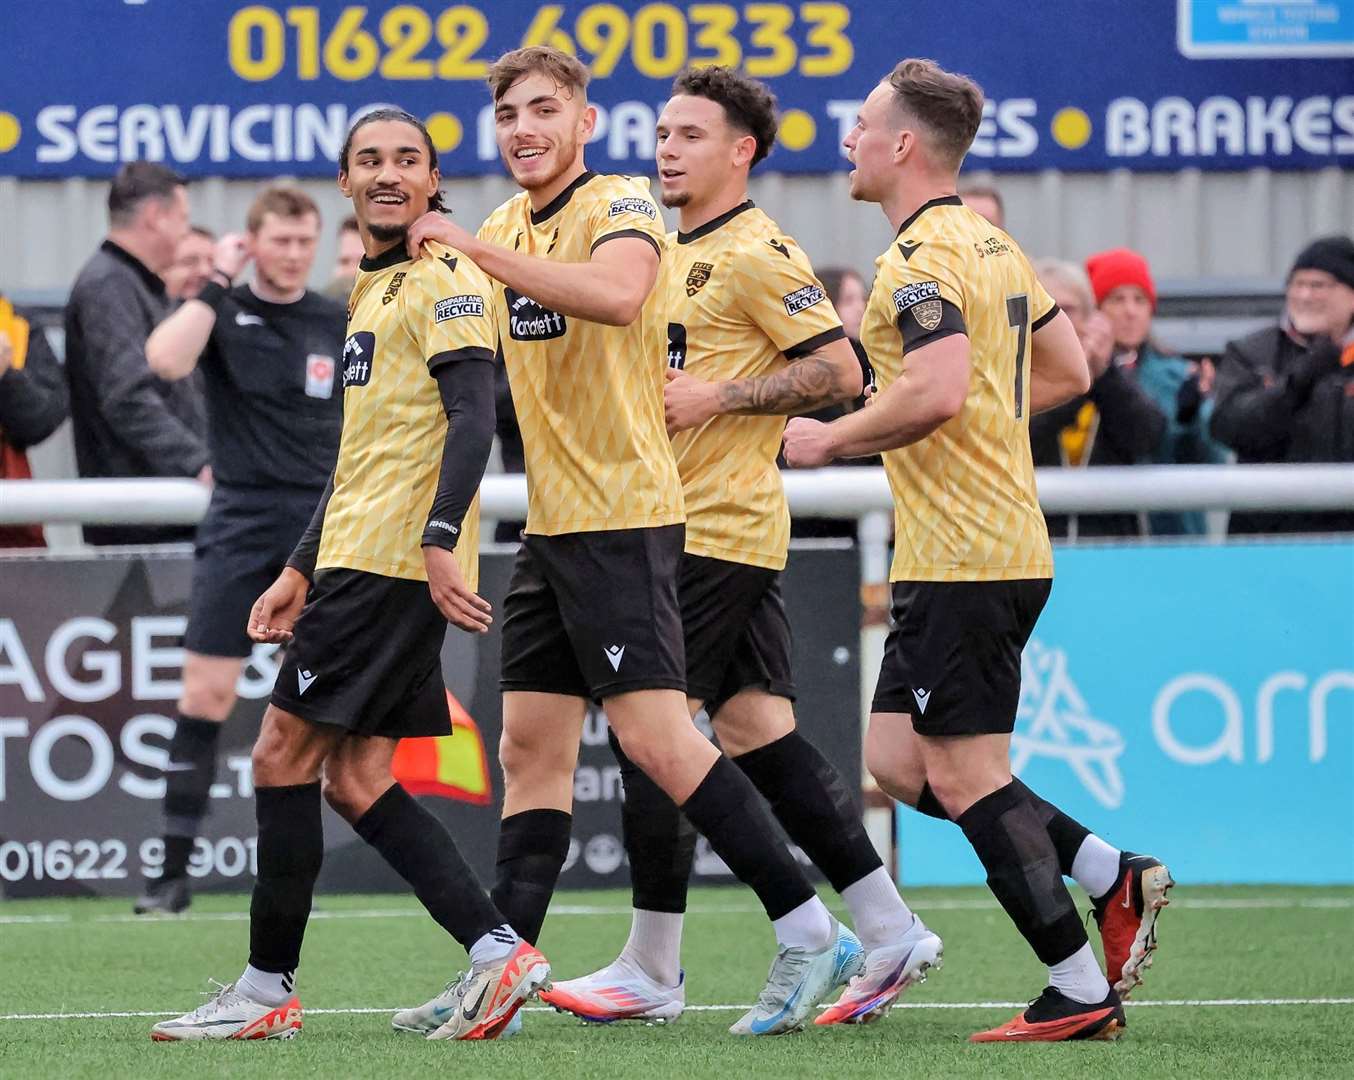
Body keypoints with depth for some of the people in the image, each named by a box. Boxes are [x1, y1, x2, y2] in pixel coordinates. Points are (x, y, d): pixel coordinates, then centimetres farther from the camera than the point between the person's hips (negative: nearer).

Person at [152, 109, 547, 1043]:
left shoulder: (444, 278, -8)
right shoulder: (375, 289, 22)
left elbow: (473, 418, -19)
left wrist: (440, 539, -29)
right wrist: (302, 570, 26)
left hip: (396, 564, -10)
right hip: (358, 559, 10)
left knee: (284, 756, -6)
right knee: (355, 779, 6)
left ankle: (268, 990, 0)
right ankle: (497, 950, 2)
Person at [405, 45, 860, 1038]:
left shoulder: (619, 207, -11)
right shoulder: (509, 226, 15)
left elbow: (615, 293, -33)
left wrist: (478, 248, -34)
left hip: (621, 517, -9)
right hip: (550, 522, 9)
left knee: (657, 737, -13)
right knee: (533, 747, 7)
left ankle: (809, 933, -8)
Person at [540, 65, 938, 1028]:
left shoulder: (758, 254, -11)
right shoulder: (677, 252, 18)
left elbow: (840, 371, -17)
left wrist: (715, 397, -19)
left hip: (717, 535, -9)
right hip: (689, 525, 9)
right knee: (760, 736, 6)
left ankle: (653, 972, 0)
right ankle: (890, 932, 6)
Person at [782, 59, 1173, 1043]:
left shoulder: (921, 259, -15)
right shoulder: (992, 244, 16)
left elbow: (937, 390, -28)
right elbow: (1067, 372, 22)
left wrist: (832, 439, -14)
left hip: (963, 561, -10)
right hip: (1000, 546, 10)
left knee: (965, 776, -6)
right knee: (898, 760, 13)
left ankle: (1080, 991, -4)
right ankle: (1116, 879, 11)